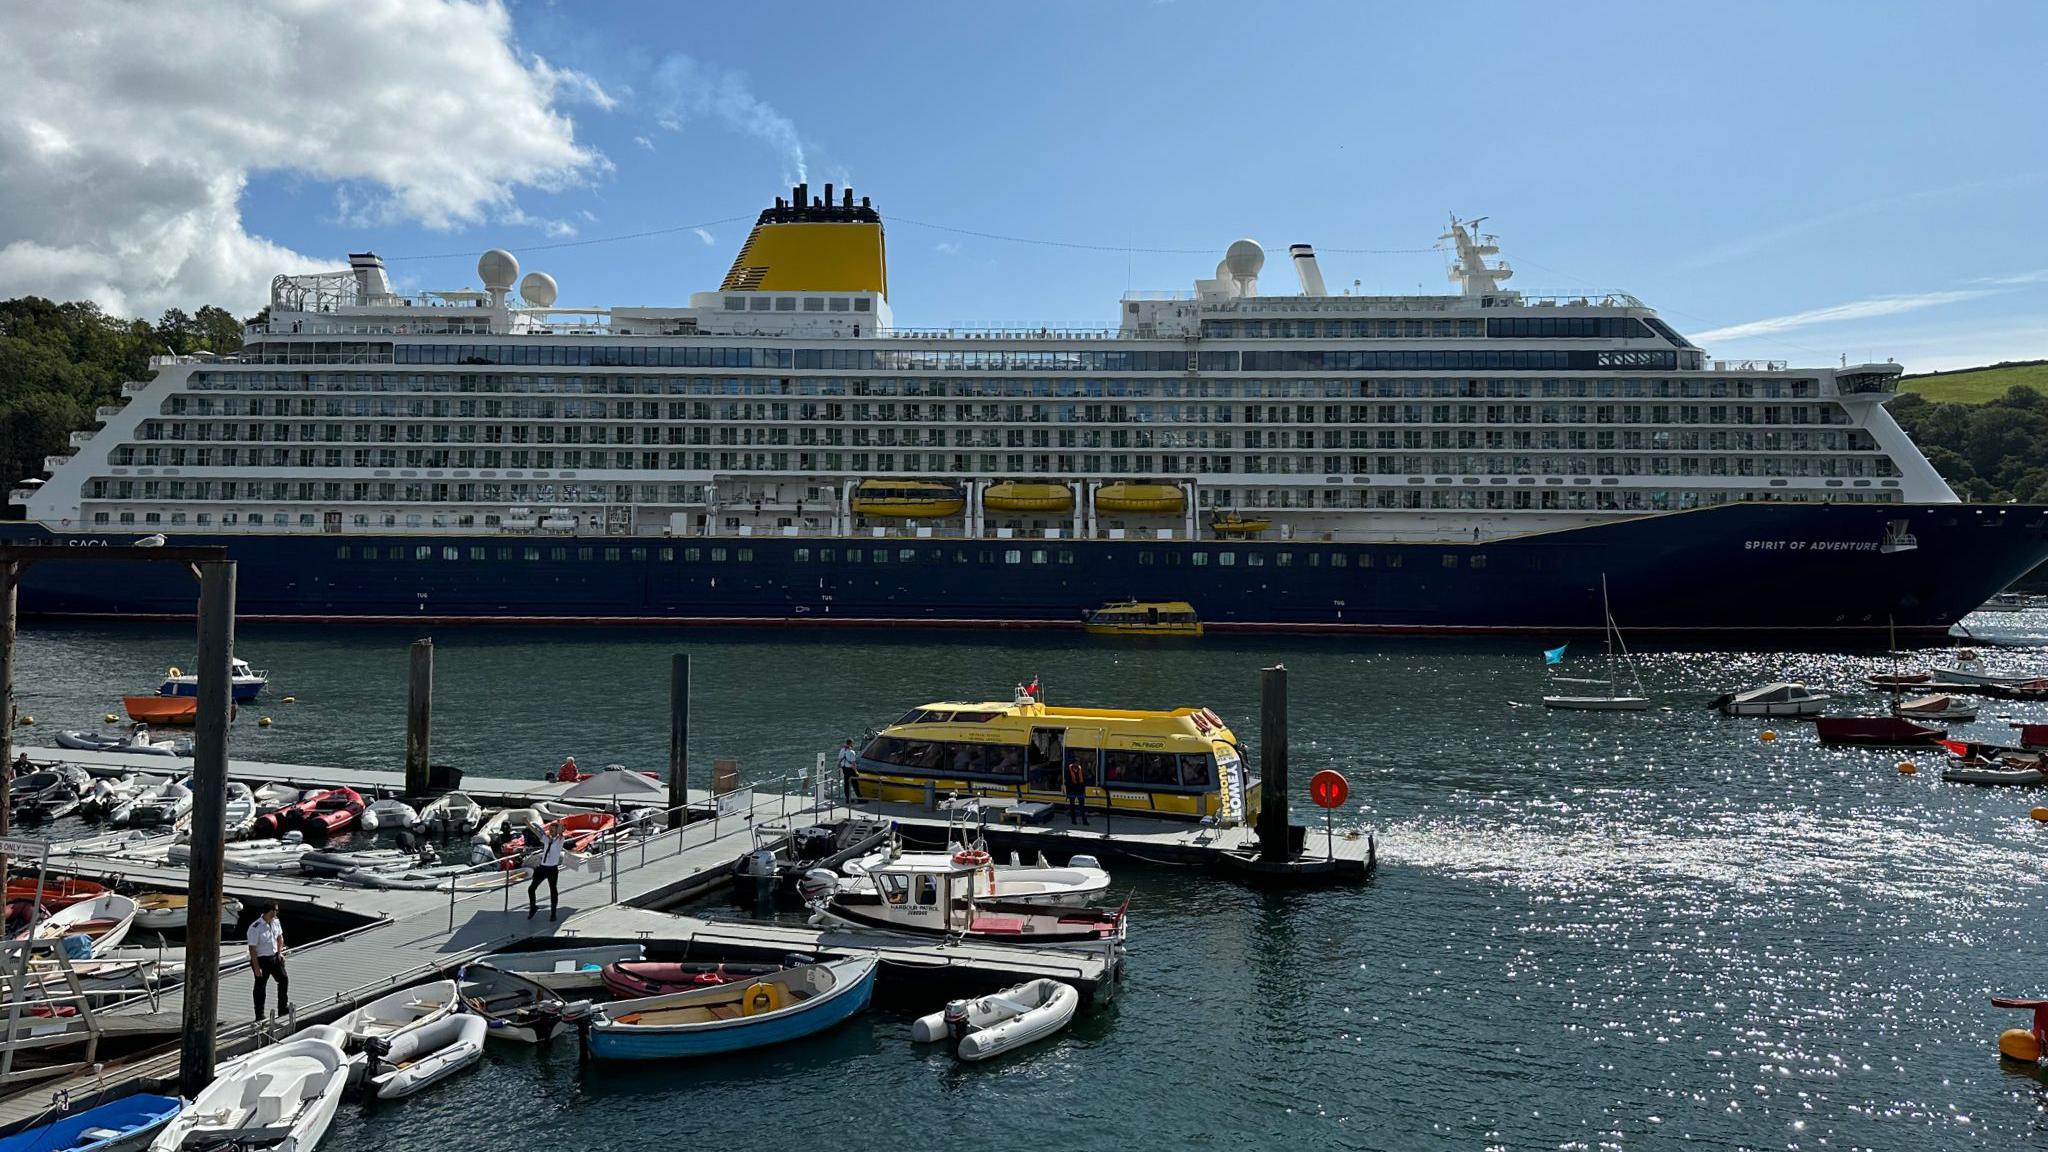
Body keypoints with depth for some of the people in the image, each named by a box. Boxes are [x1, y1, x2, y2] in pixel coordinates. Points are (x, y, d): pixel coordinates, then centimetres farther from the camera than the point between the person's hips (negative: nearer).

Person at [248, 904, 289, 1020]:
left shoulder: (275, 922, -1)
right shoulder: (255, 928, -23)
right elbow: (252, 949, -21)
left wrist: (280, 952, 3)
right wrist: (257, 968, -21)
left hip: (275, 957, 7)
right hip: (261, 960, -7)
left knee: (284, 979, 12)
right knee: (260, 988, 5)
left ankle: (283, 1008, 27)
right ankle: (259, 1016, 16)